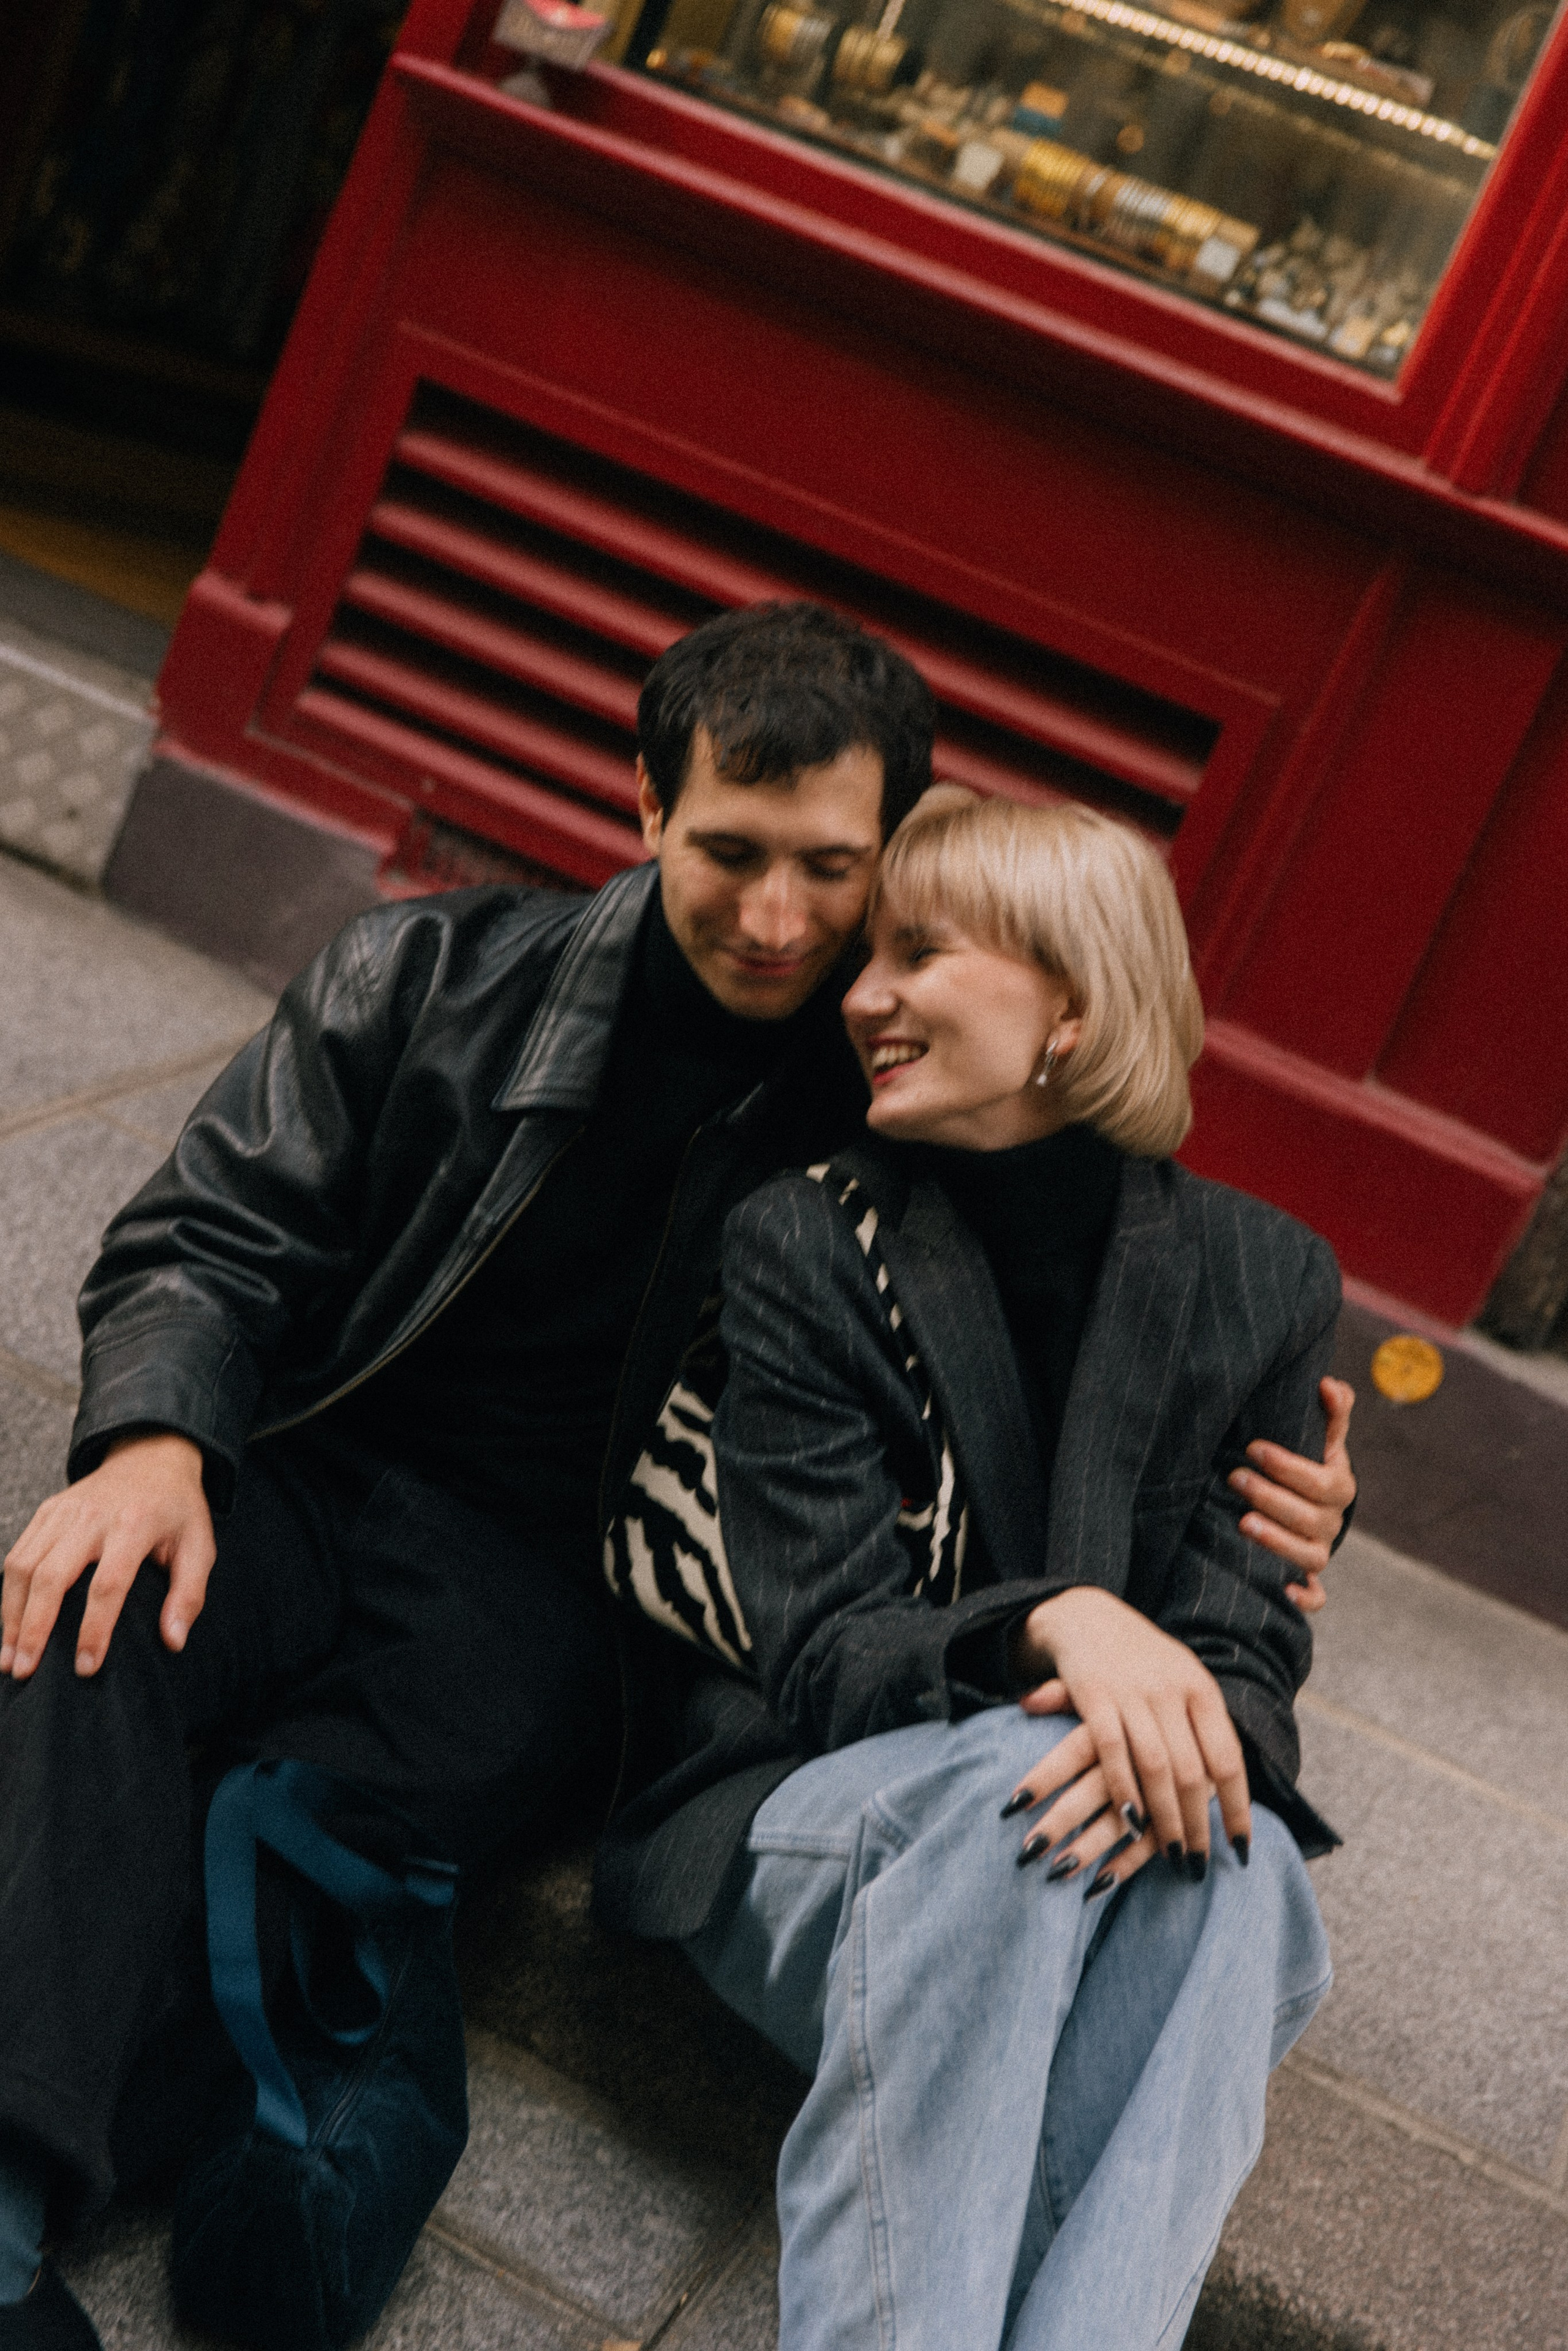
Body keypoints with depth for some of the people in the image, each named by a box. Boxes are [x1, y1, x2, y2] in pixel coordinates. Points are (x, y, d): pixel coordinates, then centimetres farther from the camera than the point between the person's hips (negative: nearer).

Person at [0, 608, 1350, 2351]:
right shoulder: (439, 978, 4)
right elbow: (217, 1238, 4)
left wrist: (1246, 1518, -9)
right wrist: (153, 1441, -17)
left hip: (543, 1579, 0)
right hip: (314, 1473, 1)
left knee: (289, 1850, -32)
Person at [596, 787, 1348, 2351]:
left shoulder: (1260, 1281, 3)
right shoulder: (802, 1246, -3)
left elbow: (1254, 1649, 0)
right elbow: (822, 1656, -8)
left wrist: (1188, 1721, -26)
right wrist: (1058, 1626, -29)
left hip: (1104, 1831, 2)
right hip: (819, 1824, -2)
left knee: (1237, 1867, -33)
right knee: (1010, 1780, -36)